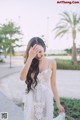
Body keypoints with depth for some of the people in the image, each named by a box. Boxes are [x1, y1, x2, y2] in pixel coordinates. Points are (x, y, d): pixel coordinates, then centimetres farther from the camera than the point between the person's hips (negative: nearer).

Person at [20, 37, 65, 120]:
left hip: (46, 99, -1)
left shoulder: (51, 63, -4)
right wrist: (30, 58, -23)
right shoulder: (30, 63, -2)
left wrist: (58, 103, 3)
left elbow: (53, 84, 1)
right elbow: (22, 77, -20)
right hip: (32, 99, 1)